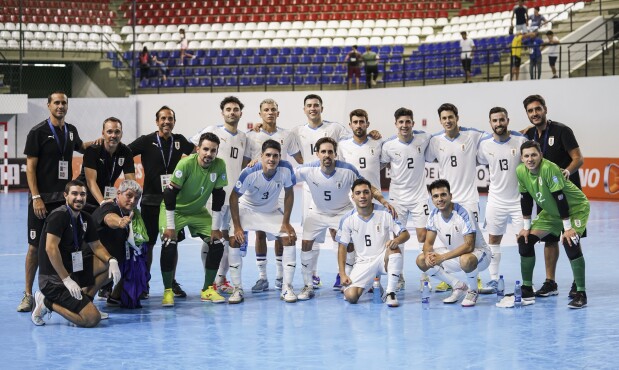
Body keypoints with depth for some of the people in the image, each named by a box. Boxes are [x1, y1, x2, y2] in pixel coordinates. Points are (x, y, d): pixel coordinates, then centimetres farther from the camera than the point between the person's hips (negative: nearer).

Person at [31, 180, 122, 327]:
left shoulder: (85, 219, 10)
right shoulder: (59, 216, -16)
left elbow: (96, 246, 17)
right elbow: (50, 248, -24)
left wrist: (112, 261, -4)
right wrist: (67, 280, -26)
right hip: (53, 280, -9)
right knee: (92, 319, -18)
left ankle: (84, 302, 4)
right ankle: (48, 303, -2)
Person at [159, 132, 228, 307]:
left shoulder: (220, 166, -17)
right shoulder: (186, 164, -28)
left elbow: (218, 198, -10)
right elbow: (170, 194, -26)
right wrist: (170, 226, -25)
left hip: (198, 211, 4)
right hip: (174, 209, -4)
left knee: (217, 244, -6)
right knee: (169, 244, -23)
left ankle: (207, 289, 8)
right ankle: (168, 291, -8)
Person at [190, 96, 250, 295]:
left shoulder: (243, 137, 15)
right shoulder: (212, 131, -2)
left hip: (235, 193, 6)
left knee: (228, 236, 9)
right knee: (212, 235, -5)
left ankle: (221, 278, 18)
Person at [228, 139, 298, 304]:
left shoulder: (286, 169, -26)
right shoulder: (250, 172, -31)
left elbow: (289, 194, -9)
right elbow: (234, 197, -19)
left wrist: (286, 222, -11)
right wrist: (237, 226, -21)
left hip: (272, 211, 2)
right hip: (247, 208, -2)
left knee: (289, 239, -12)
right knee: (235, 241, -19)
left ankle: (287, 288, -2)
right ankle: (237, 289, -7)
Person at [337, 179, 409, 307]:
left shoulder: (384, 213, -9)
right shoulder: (347, 220, -5)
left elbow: (406, 234, -7)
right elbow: (342, 247, 2)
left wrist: (397, 240, -32)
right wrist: (342, 274, -7)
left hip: (384, 258, -1)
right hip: (363, 263, 1)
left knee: (394, 249, -36)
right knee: (350, 296, -21)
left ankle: (390, 293, -23)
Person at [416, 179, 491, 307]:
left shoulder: (463, 214, -26)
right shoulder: (434, 215, -6)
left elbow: (469, 246, -31)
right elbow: (429, 242, -1)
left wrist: (443, 257, -35)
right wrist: (428, 255, -25)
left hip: (478, 252, -7)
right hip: (454, 253, 7)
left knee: (466, 260, -42)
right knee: (421, 260, -8)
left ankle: (473, 291, -8)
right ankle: (459, 286, 5)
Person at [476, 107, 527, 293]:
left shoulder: (520, 140, -10)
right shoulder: (485, 144, -3)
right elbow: (480, 162, 16)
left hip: (519, 199, -2)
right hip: (496, 200, 3)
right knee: (493, 240, 8)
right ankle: (493, 280, 18)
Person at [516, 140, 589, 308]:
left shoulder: (550, 169, -33)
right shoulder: (521, 171, -14)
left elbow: (560, 198, -31)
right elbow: (526, 199, -2)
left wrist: (567, 228, -28)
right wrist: (526, 227, 1)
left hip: (576, 208, -7)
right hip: (550, 211, 7)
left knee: (570, 243, -27)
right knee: (525, 241, -1)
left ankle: (580, 293, -17)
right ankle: (527, 289, 13)